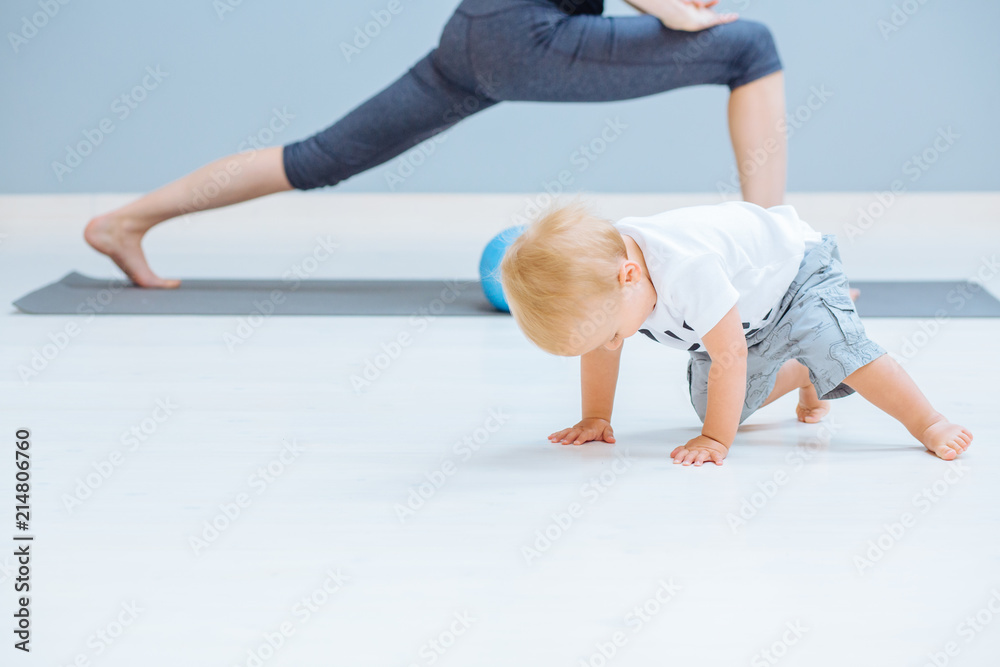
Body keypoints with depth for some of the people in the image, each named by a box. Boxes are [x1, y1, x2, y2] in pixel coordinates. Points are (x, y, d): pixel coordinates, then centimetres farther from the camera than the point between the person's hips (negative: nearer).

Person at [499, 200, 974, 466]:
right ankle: (800, 375, 32)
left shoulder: (688, 267, -46)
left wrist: (715, 440, -32)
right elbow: (598, 350, -4)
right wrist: (596, 418, -1)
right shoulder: (593, 270, -23)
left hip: (795, 271, -8)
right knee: (715, 402, 7)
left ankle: (929, 424, -20)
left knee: (833, 346, -31)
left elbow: (729, 357, -38)